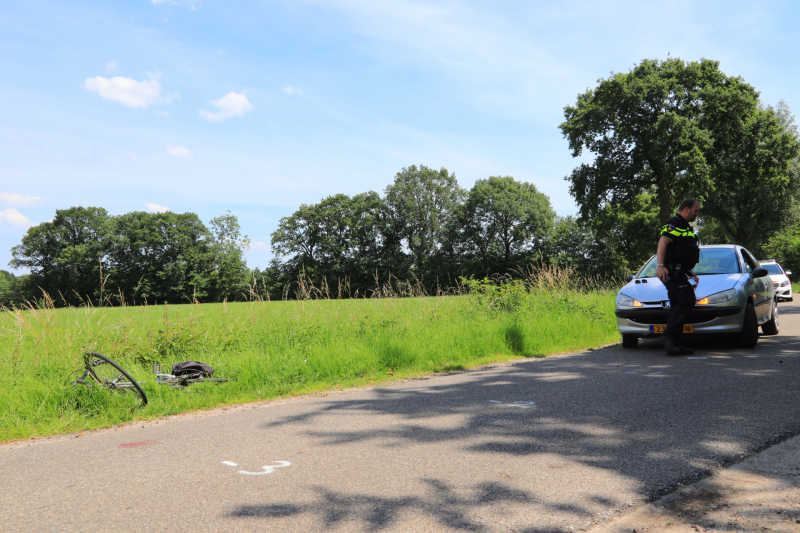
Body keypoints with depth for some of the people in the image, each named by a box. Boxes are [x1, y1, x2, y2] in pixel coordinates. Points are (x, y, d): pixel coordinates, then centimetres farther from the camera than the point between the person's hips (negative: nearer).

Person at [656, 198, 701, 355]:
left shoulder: (685, 227, 27)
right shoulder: (675, 224, -7)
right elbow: (662, 242, -21)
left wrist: (690, 272, 29)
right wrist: (660, 265, -31)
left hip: (678, 272, 11)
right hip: (673, 271, -11)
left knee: (678, 306, 6)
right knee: (687, 301, -18)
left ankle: (674, 344, 6)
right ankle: (669, 336, -20)